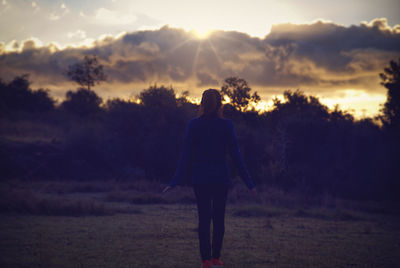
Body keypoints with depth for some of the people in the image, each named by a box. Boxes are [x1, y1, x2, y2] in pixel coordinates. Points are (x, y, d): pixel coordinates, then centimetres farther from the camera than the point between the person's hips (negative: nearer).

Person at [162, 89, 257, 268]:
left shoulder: (193, 125, -4)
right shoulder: (226, 125, -5)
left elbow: (186, 156, -4)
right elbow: (236, 155, -4)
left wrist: (175, 181, 1)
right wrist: (248, 182, 1)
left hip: (200, 178, 0)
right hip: (221, 178, 0)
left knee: (204, 218, 4)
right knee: (219, 218, 12)